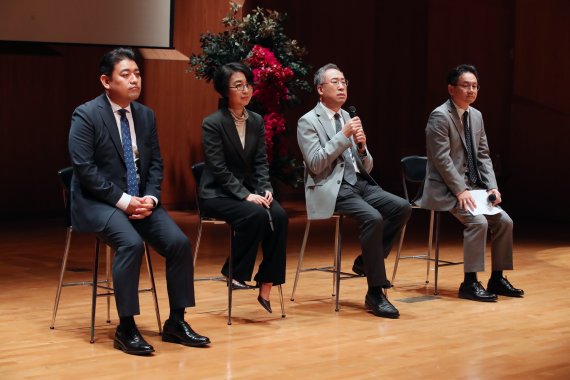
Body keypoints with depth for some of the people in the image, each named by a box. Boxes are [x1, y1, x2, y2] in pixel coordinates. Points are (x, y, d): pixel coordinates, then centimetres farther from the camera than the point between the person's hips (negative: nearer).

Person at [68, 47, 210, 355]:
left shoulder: (146, 115, 10)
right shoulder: (86, 116, -10)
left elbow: (155, 163, 11)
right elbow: (84, 168, -16)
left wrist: (150, 197, -8)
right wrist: (123, 200, -20)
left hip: (140, 200, 6)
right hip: (98, 202, -6)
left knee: (179, 243, -15)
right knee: (132, 243, -32)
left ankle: (176, 322, -2)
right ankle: (126, 329, -22)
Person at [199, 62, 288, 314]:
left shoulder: (256, 121, 8)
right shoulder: (212, 124, -10)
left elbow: (261, 162, 7)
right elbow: (219, 170, -15)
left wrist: (265, 189, -11)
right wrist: (245, 195, -23)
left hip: (249, 191, 6)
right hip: (218, 194, -5)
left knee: (279, 215, -24)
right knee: (257, 215, -32)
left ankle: (266, 287, -20)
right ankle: (234, 273, -14)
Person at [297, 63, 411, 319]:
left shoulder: (349, 119, 18)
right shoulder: (308, 122, -2)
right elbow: (315, 164, -14)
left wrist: (362, 147, -3)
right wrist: (343, 136, -16)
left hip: (360, 184, 7)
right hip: (332, 190, -7)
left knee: (402, 208, -17)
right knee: (373, 218, -31)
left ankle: (366, 261, 1)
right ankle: (375, 294, -23)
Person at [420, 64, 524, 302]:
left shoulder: (476, 116, 12)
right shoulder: (440, 116, -14)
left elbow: (483, 155, 12)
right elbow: (442, 159, -19)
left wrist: (492, 187, -2)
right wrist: (460, 190, -23)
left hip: (472, 187, 8)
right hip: (446, 189, -8)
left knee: (504, 221, -4)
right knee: (478, 222, -26)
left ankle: (497, 278, 8)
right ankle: (469, 283, -19)